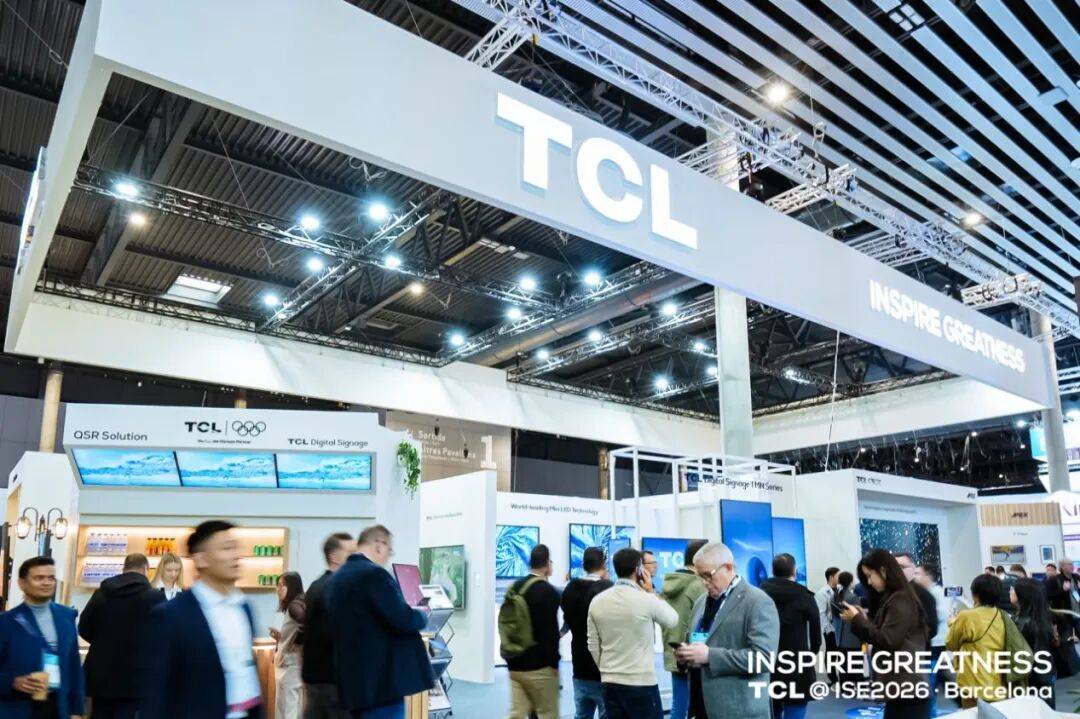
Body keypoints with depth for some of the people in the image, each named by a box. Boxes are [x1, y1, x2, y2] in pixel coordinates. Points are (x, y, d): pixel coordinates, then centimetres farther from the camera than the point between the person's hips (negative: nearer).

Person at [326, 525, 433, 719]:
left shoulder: (335, 579, 11)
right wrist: (423, 615, 1)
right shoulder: (374, 574, -17)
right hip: (382, 679, -9)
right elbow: (404, 620, -20)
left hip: (354, 679, 9)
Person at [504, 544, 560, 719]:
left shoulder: (514, 587, 9)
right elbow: (551, 631, -17)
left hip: (515, 665, 7)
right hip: (539, 666, -6)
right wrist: (554, 663, -9)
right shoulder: (548, 591, -14)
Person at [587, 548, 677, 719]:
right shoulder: (646, 600, -14)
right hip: (641, 682, -5)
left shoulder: (597, 601, 1)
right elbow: (672, 620, 5)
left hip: (609, 683, 5)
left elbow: (593, 646, 8)